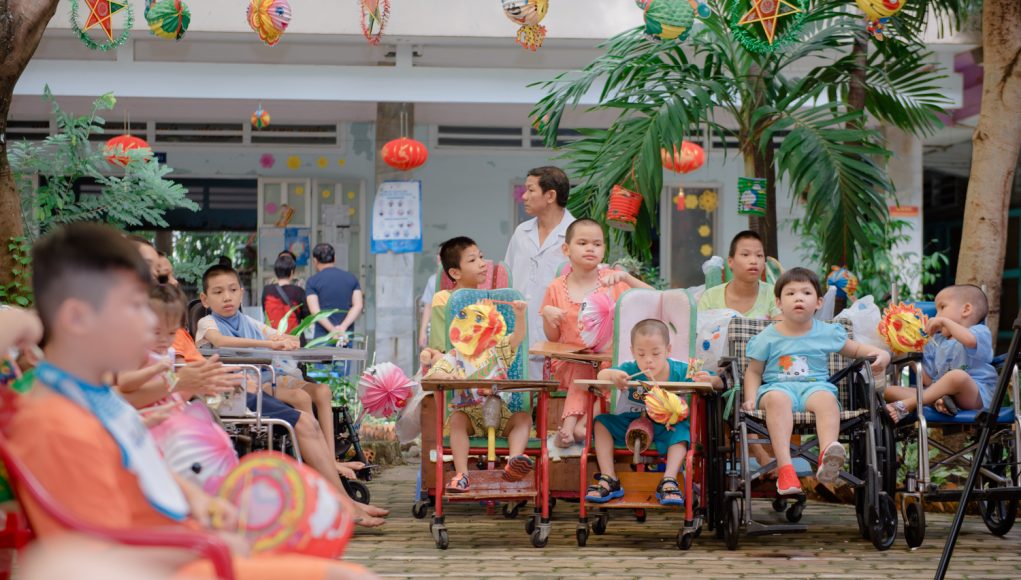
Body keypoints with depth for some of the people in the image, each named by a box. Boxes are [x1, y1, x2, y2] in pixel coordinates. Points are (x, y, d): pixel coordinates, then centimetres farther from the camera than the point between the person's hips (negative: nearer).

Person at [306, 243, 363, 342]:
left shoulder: (312, 281, 1)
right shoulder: (351, 278, 11)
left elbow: (314, 310, -11)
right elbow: (358, 306, -1)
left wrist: (333, 330, -18)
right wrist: (343, 327, -11)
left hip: (323, 338, -3)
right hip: (347, 337, 3)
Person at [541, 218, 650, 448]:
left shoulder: (612, 280, 4)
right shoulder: (556, 289, 6)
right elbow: (552, 338, 10)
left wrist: (625, 277, -18)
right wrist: (547, 315, -11)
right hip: (570, 360, 0)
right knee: (582, 372, -33)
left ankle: (570, 425, -27)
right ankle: (575, 424, -32)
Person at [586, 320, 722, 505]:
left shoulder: (680, 371, -16)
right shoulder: (632, 370, -15)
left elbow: (719, 383, -14)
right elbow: (601, 375, -22)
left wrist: (709, 380, -39)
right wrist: (613, 374, -45)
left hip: (666, 427, -1)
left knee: (681, 431, -31)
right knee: (601, 423, -15)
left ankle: (669, 481, -33)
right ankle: (609, 480, -19)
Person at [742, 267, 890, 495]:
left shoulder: (827, 333, 13)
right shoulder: (767, 338, 9)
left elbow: (855, 349, 23)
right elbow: (754, 372, 13)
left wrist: (881, 354, 4)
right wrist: (751, 399, -3)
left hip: (815, 385, 1)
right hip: (778, 386, -1)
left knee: (825, 397, -36)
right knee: (777, 398, -38)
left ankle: (827, 458, -59)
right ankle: (784, 467, -51)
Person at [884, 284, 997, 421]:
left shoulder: (980, 332, 7)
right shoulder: (936, 342, 27)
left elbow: (970, 340, -22)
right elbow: (928, 380, 19)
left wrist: (945, 321, -12)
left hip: (976, 394, -6)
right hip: (940, 393, 6)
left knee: (958, 376, -41)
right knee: (889, 391, -10)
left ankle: (906, 405, -35)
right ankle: (937, 401, -38)